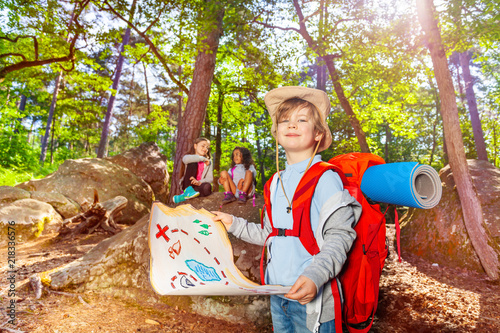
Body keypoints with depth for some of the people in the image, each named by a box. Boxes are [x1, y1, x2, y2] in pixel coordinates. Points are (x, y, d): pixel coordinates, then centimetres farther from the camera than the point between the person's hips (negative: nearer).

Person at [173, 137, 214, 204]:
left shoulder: (208, 162, 10)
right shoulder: (190, 158, 2)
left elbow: (210, 178, -4)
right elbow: (186, 159, -28)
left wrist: (199, 182, -24)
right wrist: (203, 159, -19)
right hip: (187, 185, -2)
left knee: (207, 187, -35)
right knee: (193, 163, -21)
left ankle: (184, 197, -25)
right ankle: (188, 190, -28)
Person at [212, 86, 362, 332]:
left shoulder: (325, 178, -12)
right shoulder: (276, 182, 8)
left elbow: (340, 236, -16)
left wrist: (314, 276, -28)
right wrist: (234, 224, 14)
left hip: (312, 300, -6)